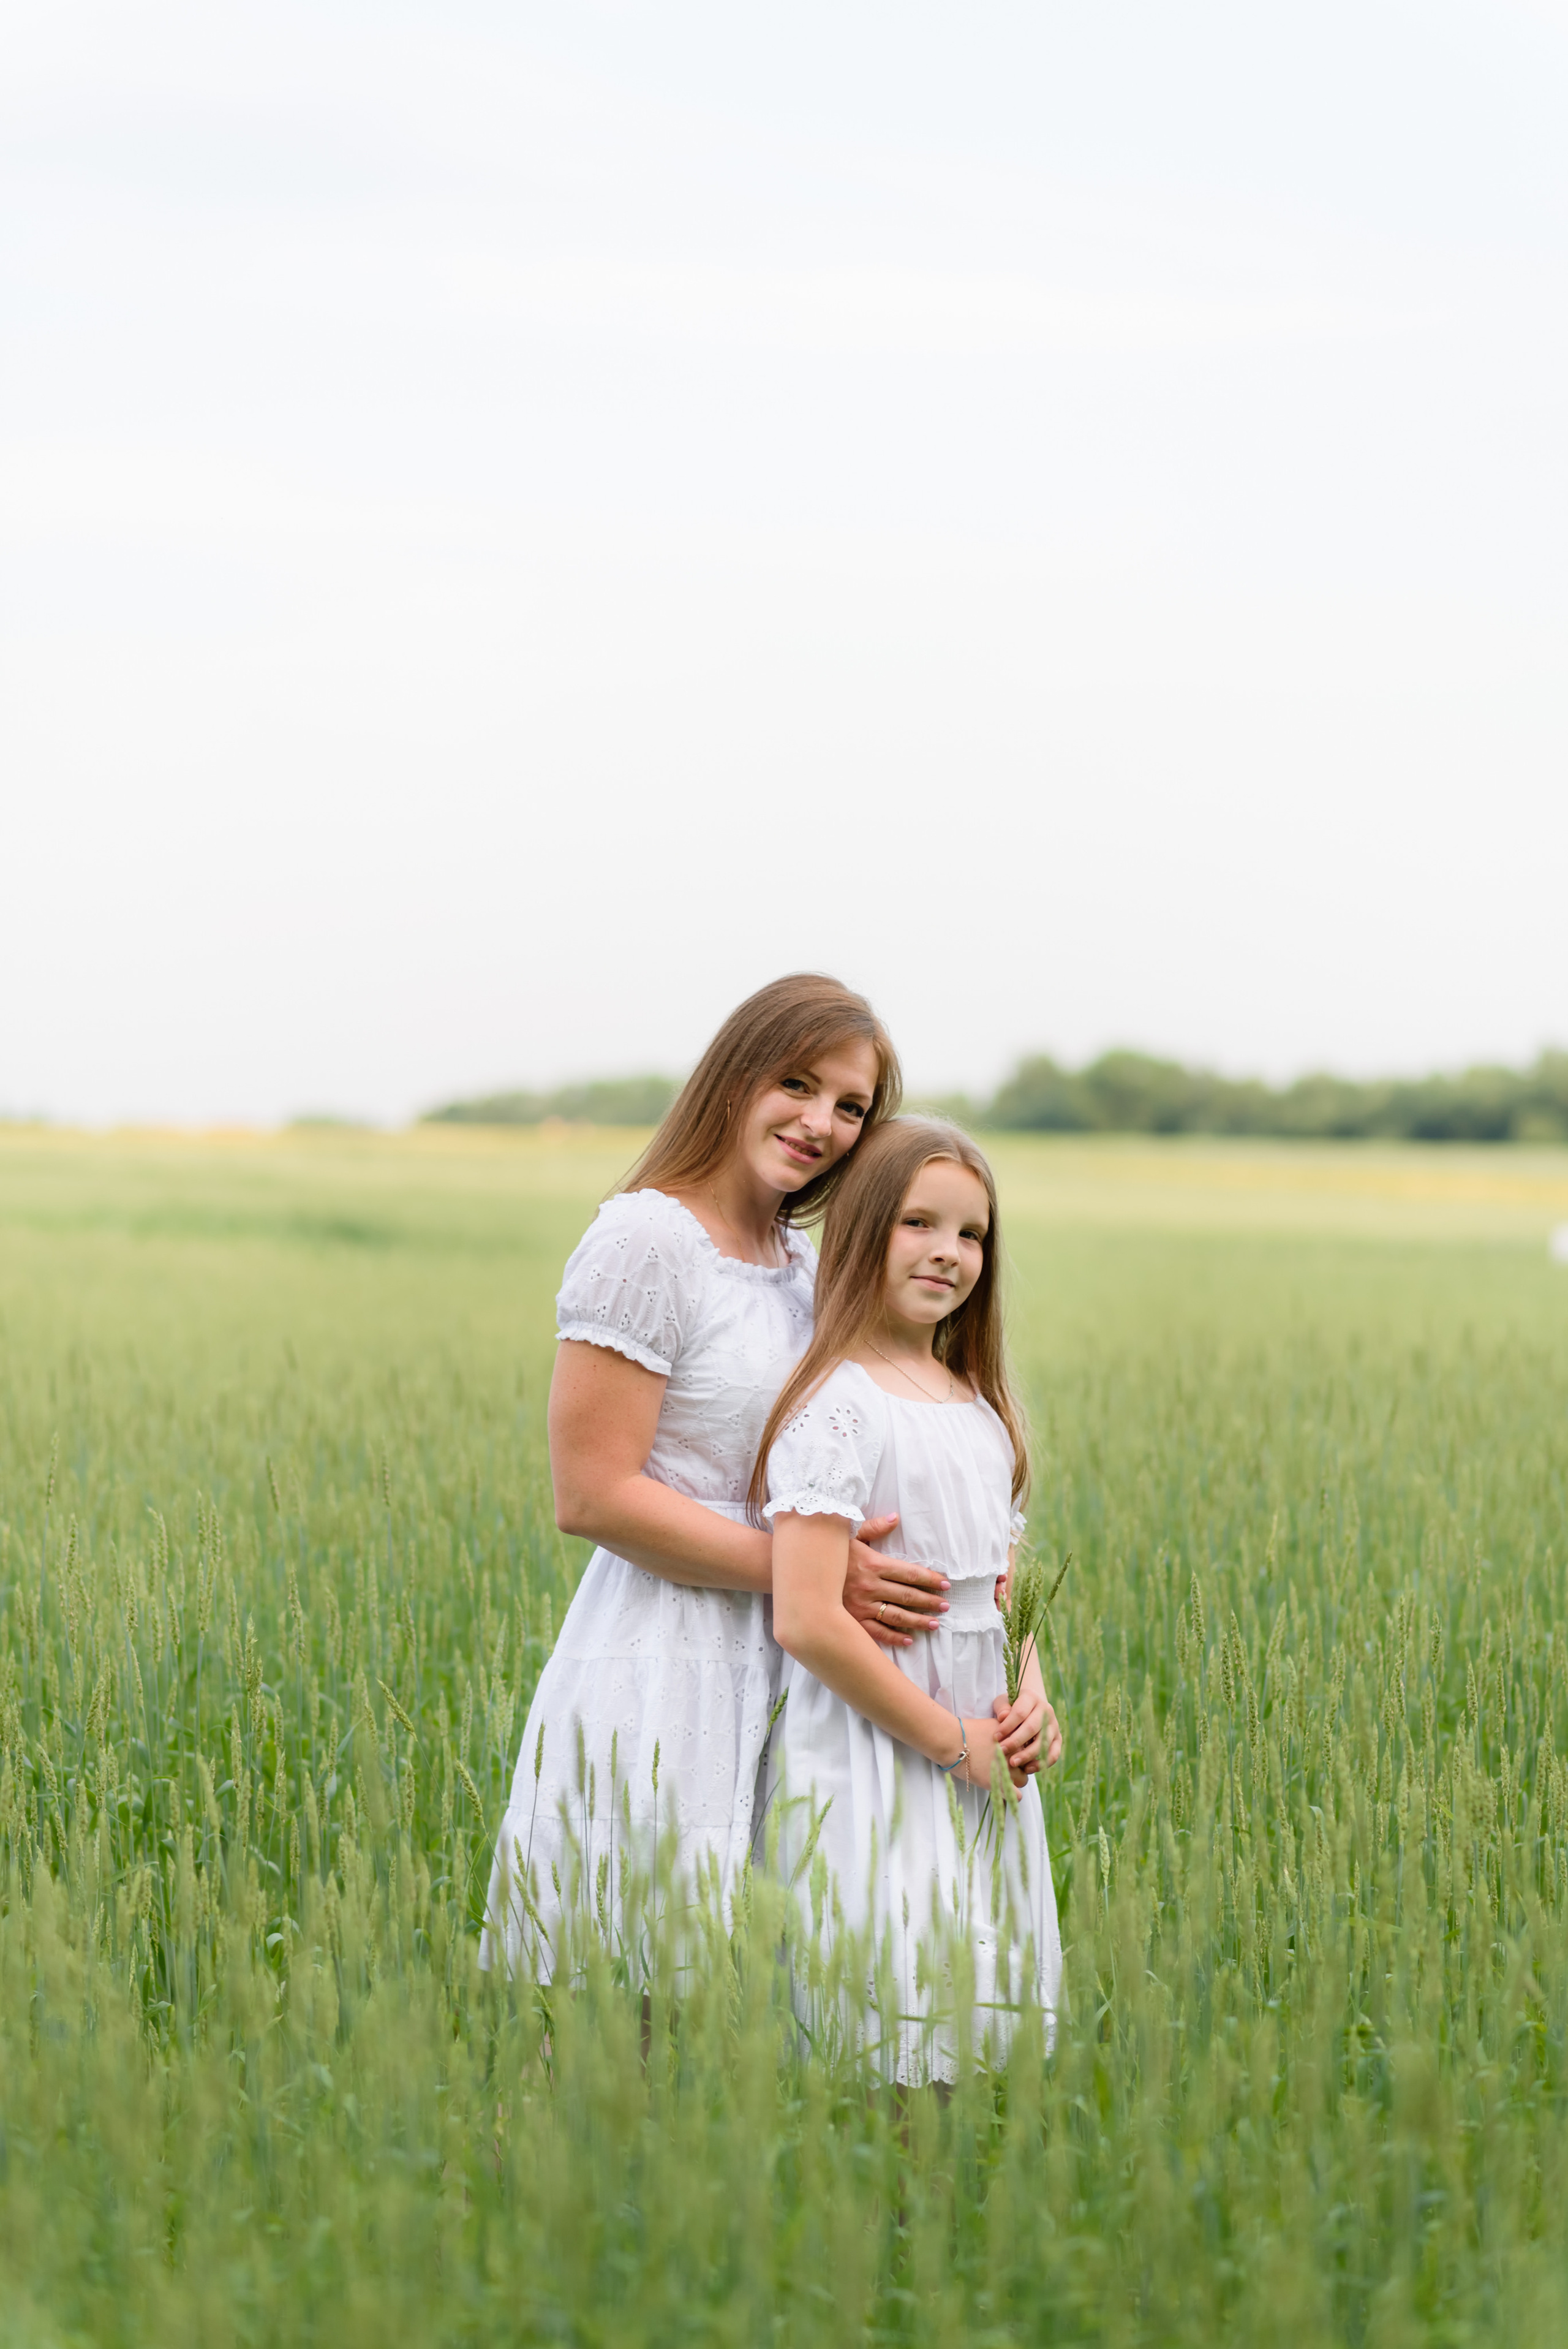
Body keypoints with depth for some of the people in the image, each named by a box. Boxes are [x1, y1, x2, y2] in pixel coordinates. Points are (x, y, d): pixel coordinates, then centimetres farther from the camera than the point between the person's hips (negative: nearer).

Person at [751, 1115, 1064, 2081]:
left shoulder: (981, 1409, 12)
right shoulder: (839, 1406, -14)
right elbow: (808, 1623, -20)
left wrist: (1031, 1697, -1)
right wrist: (950, 1739, -15)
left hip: (980, 1759, 8)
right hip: (873, 1761, -8)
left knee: (977, 2003, 10)